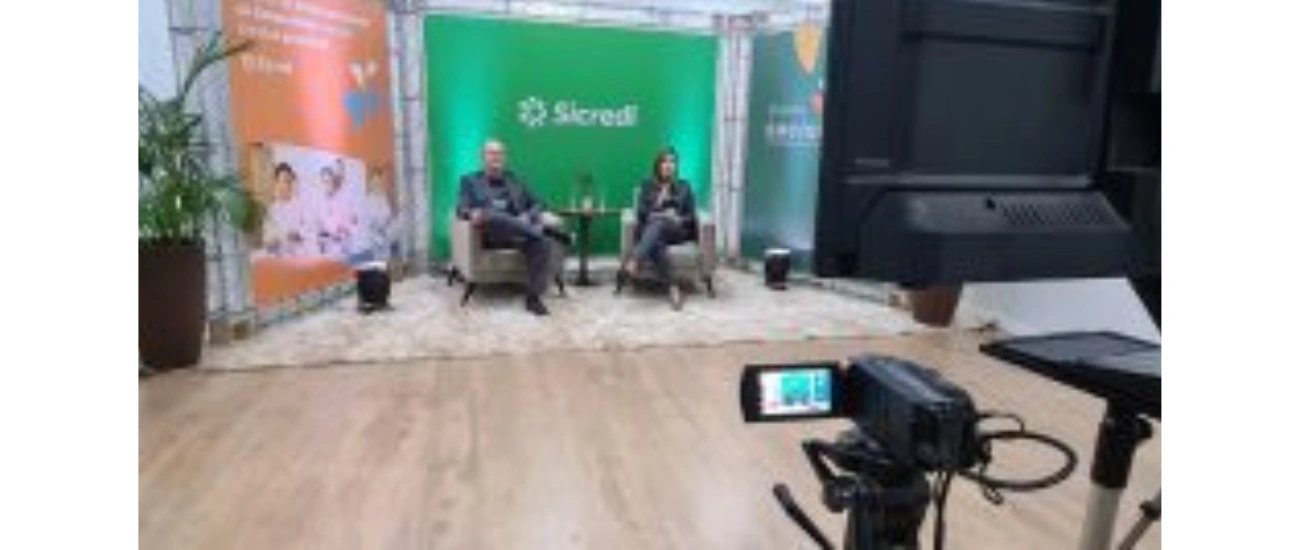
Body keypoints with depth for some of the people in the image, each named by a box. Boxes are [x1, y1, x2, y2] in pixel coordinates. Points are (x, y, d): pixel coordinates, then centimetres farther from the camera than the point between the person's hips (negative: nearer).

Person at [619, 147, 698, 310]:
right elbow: (641, 213, 7)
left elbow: (691, 215, 12)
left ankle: (633, 263, -62)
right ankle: (672, 287, -53)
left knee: (658, 224, -39)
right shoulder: (647, 186, 18)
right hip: (650, 230, 1)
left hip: (676, 231, -1)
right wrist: (655, 214, -11)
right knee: (656, 244, -39)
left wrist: (678, 219, -9)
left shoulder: (684, 186, 19)